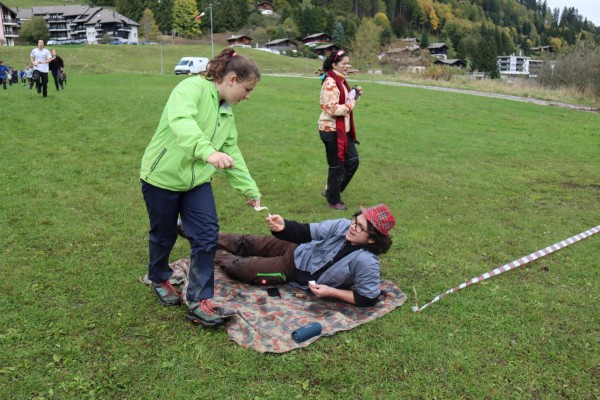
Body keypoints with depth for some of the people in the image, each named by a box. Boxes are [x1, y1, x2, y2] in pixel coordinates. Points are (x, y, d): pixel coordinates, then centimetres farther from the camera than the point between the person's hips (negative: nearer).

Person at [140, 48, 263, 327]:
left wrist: (251, 190, 14)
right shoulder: (192, 88, -17)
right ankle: (159, 279, 41)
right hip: (163, 177, -6)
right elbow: (181, 121, -37)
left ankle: (199, 301, 7)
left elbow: (233, 154, 15)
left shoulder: (226, 113, 9)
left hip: (197, 181, 7)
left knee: (207, 237, -4)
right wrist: (208, 152, -53)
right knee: (164, 236, 11)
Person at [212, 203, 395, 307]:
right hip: (298, 252, 4)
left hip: (297, 272, -4)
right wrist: (283, 227, -35)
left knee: (240, 268, -1)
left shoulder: (366, 262, -34)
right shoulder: (343, 226, -20)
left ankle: (215, 255, 32)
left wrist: (331, 292, -27)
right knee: (247, 242, 15)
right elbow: (306, 232, -16)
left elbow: (368, 299, -24)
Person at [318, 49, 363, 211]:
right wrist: (350, 103, -14)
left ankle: (331, 190, 28)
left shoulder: (341, 80, 12)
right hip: (331, 130, -10)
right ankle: (334, 201, 17)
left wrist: (355, 95, 7)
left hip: (343, 129, 10)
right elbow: (333, 109, -24)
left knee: (352, 161, 13)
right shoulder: (330, 83, -18)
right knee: (337, 167, 1)